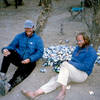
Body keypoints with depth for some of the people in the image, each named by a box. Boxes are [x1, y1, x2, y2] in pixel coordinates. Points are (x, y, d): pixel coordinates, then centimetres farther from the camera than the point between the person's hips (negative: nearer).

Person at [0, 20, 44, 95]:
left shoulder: (38, 39, 2)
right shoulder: (19, 36, 10)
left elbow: (40, 52, -7)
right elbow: (12, 46, 3)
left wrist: (30, 59, -23)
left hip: (29, 61, -3)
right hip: (18, 59, 3)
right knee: (9, 52, -26)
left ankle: (10, 85, -51)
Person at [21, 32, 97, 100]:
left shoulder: (91, 51, -10)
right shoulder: (78, 48, 14)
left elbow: (85, 67, -17)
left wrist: (70, 63, -15)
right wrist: (70, 64, -3)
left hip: (82, 75, -6)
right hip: (72, 73, 7)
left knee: (65, 64, -30)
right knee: (55, 79, -17)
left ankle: (63, 91, -30)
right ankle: (35, 93, -30)